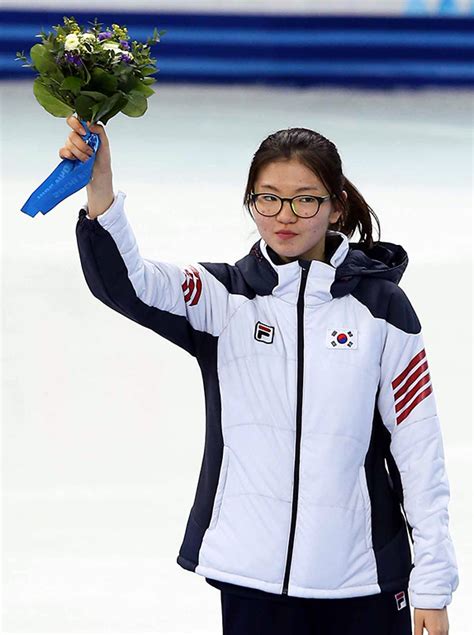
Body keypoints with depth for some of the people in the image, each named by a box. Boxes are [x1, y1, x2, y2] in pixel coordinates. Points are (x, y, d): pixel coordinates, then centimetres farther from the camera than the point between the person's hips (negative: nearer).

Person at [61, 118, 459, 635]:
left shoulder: (381, 306, 0)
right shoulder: (223, 297, 3)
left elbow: (418, 446, 0)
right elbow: (123, 283, -15)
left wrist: (432, 587, -2)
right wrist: (99, 188, -34)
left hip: (361, 579, -1)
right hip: (251, 575, 1)